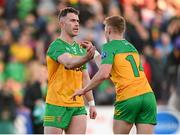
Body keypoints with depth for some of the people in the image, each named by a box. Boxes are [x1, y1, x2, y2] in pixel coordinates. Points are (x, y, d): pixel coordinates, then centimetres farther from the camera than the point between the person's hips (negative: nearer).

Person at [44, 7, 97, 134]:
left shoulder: (80, 48, 15)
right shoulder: (56, 46, -9)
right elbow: (69, 63, -29)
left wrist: (91, 103, 13)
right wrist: (87, 57, -47)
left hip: (78, 105, 6)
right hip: (57, 105, -6)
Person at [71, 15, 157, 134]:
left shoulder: (109, 47, 2)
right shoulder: (131, 47, 23)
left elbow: (103, 74, -13)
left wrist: (84, 90, -2)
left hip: (128, 98, -5)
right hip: (148, 95, 5)